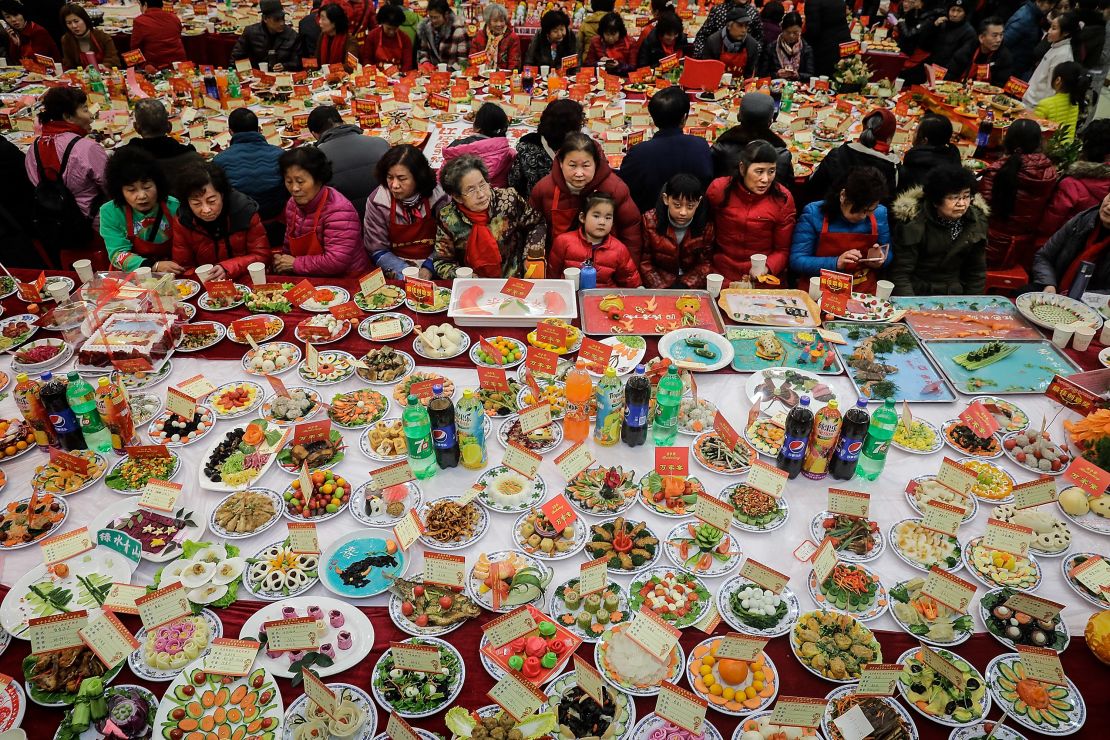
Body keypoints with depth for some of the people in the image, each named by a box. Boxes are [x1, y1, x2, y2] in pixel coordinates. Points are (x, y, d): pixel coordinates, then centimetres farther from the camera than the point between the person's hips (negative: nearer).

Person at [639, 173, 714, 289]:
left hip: (693, 287, 1)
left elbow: (705, 263, 0)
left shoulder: (706, 224, -7)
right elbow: (645, 263, -3)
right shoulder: (650, 221, -8)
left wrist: (685, 285, -13)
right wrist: (662, 289, -14)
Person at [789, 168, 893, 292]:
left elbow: (887, 255, 16)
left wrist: (879, 259, -7)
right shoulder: (813, 213, -8)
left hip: (864, 295, 3)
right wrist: (836, 263, -23)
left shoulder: (879, 213, 2)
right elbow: (796, 261, -12)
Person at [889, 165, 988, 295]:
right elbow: (900, 274, -16)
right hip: (915, 294, -4)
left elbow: (976, 271, 9)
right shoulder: (913, 223, -15)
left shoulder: (976, 222, -1)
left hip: (955, 295, 4)